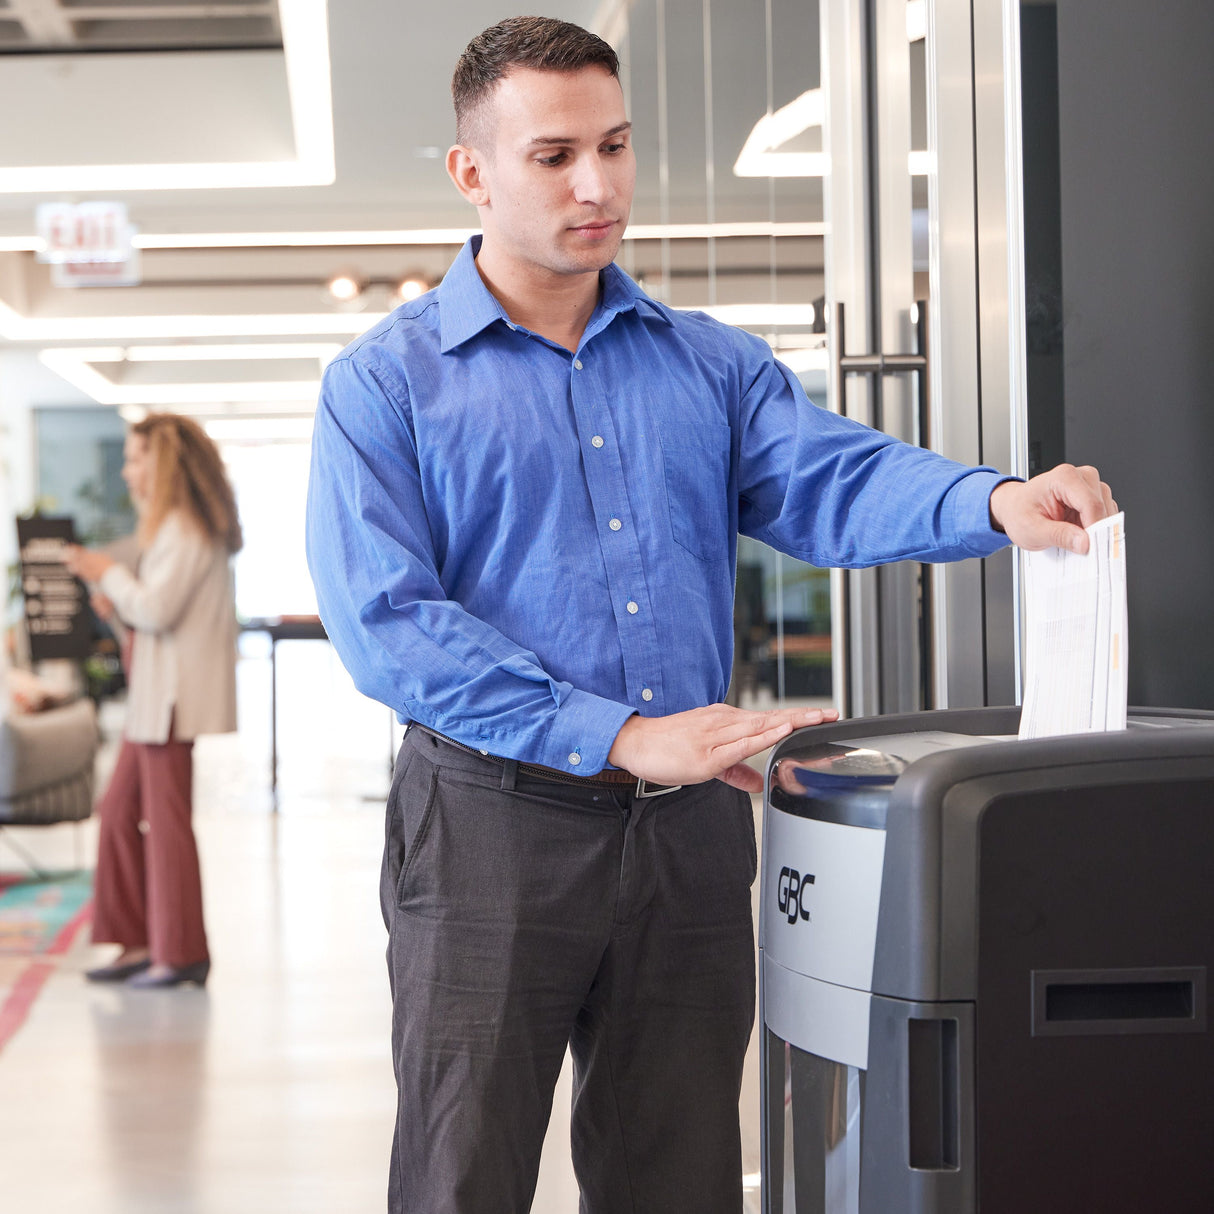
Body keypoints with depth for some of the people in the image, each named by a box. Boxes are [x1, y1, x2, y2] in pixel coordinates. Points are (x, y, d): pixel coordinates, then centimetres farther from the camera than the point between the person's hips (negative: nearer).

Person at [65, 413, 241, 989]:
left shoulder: (185, 530, -15)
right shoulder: (173, 527, 17)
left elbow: (157, 610, -22)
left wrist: (109, 574, -8)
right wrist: (118, 603, 8)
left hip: (174, 698, -11)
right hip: (153, 697, 11)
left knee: (166, 819, -4)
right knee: (119, 811, 12)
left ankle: (181, 953, 3)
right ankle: (142, 943, 17)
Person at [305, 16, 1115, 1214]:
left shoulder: (710, 363, 13)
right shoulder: (386, 383, 0)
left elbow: (826, 478, -5)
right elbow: (387, 623, -12)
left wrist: (994, 504, -27)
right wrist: (619, 738, -20)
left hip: (688, 831, 4)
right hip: (493, 825, -3)